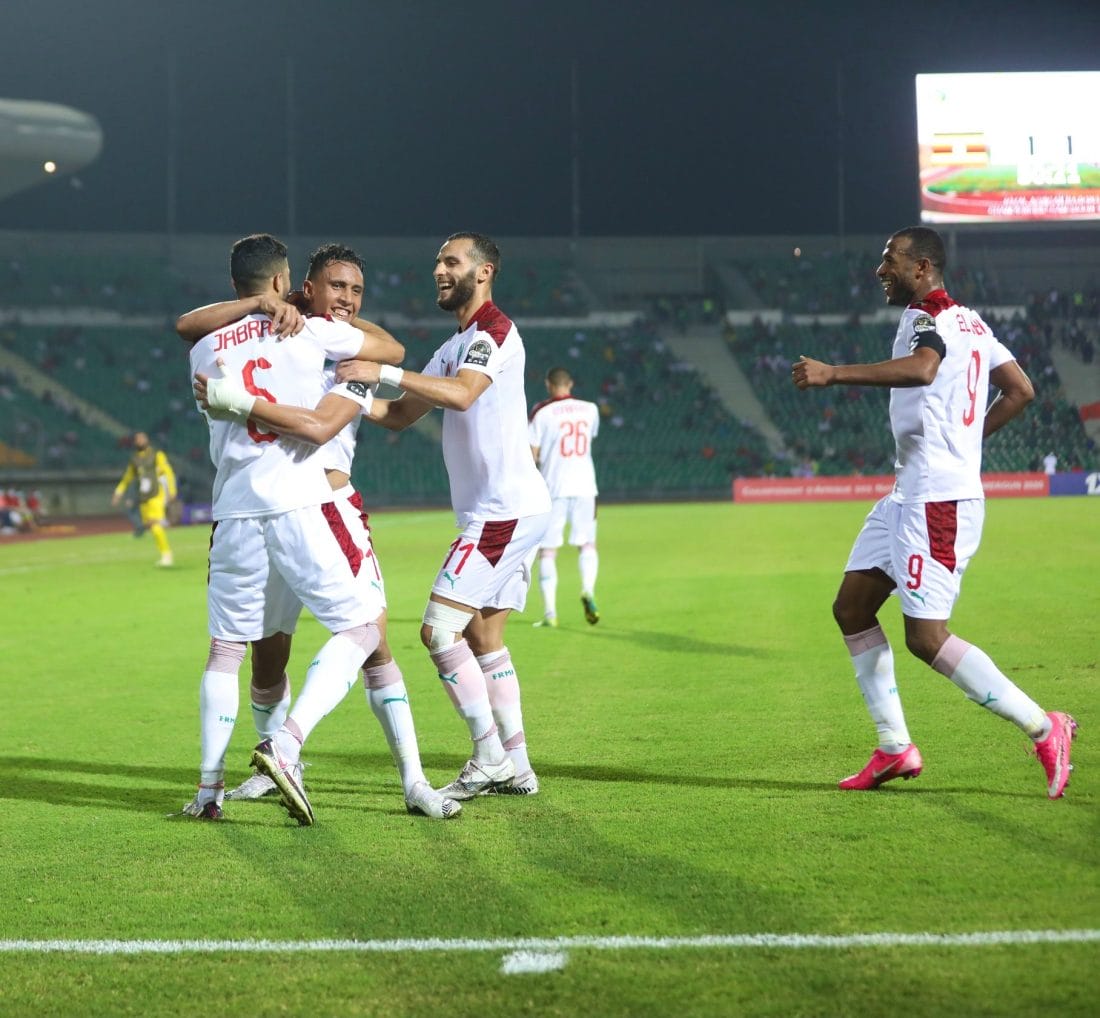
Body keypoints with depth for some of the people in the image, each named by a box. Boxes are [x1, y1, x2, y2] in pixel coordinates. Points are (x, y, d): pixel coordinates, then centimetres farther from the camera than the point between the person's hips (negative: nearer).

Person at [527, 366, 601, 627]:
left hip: (553, 488, -2)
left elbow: (532, 455, -7)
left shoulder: (542, 413, -6)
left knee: (548, 551, 4)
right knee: (587, 544, 15)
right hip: (584, 485, 2)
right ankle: (588, 590, -12)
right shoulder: (590, 409, 5)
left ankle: (550, 613, -3)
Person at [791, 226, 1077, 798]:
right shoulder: (968, 321, 17)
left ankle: (1044, 729, -2)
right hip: (910, 493, 11)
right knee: (851, 609, 10)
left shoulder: (925, 318, -13)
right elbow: (1020, 391, 21)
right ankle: (895, 749, 12)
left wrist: (832, 374, -37)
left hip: (937, 500, -11)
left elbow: (920, 368, -36)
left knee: (926, 638, -11)